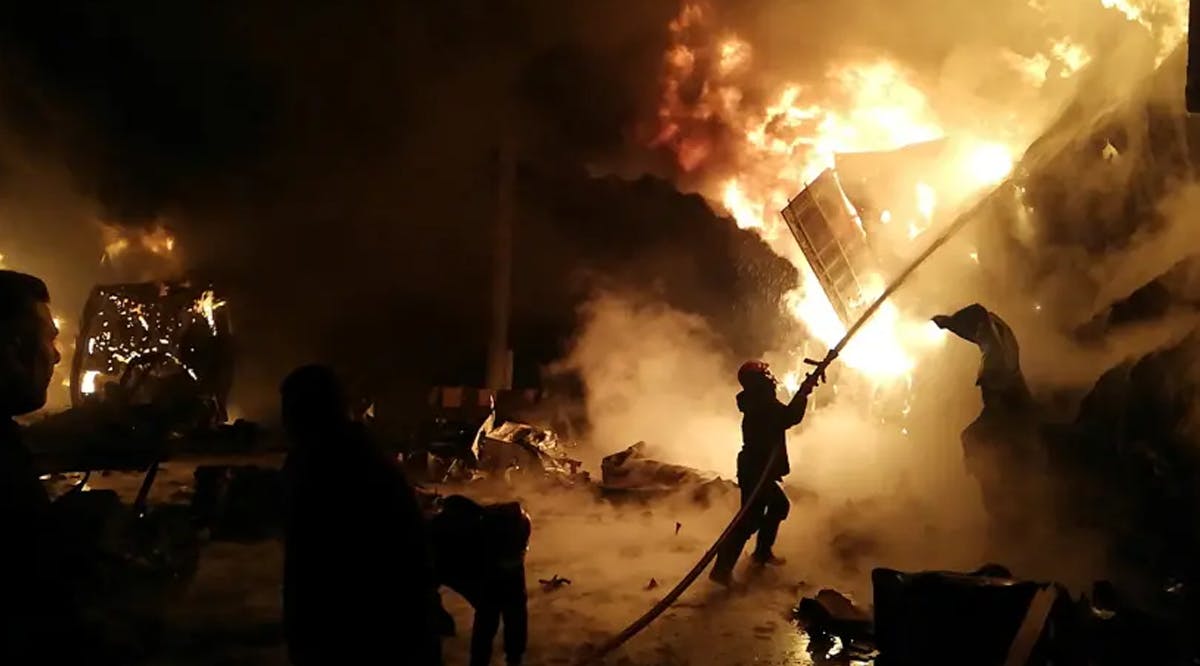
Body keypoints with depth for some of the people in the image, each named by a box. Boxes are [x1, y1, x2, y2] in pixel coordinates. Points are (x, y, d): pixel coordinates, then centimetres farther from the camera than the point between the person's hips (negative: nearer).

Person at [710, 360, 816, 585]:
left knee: (779, 505, 25)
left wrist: (803, 391, 10)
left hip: (758, 469, 11)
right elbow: (790, 417, -25)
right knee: (751, 518, -10)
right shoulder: (762, 404, -18)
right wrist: (804, 391, -13)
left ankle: (763, 552, 33)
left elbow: (786, 415, 19)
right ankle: (722, 568, -11)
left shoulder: (758, 402, 13)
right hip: (756, 471, -11)